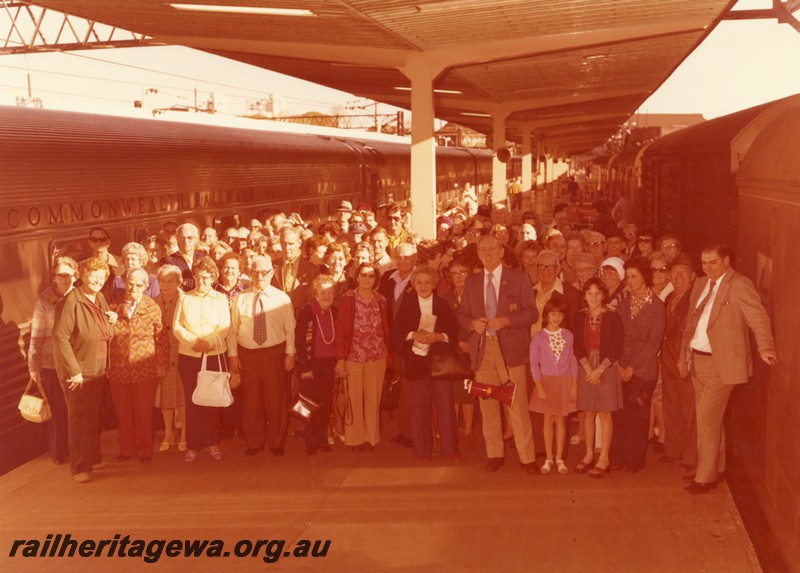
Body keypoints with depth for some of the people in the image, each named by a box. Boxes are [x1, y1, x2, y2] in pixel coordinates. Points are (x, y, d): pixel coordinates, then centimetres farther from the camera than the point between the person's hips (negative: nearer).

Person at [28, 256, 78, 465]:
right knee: (57, 409, 8)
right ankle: (58, 452, 24)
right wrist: (33, 366, -5)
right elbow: (36, 336, -5)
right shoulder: (45, 301, -7)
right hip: (52, 363, -2)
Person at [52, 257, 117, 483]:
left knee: (94, 416, 16)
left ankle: (93, 458, 31)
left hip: (98, 369, 7)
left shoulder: (100, 298, 6)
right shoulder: (71, 301, -18)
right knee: (79, 417, 0)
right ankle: (79, 467, 9)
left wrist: (113, 319, -2)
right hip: (78, 370, -7)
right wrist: (74, 370, -22)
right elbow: (60, 337, -22)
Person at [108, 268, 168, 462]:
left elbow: (161, 338, -1)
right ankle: (126, 448, 24)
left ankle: (144, 450, 19)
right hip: (118, 370, 2)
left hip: (145, 370, -2)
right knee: (123, 414, 9)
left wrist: (161, 366, -4)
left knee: (144, 414, 4)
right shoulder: (114, 306, 3)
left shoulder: (153, 307, -1)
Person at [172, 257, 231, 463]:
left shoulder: (221, 299, 5)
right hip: (188, 356, 1)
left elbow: (225, 327, -3)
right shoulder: (185, 298, 8)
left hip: (215, 355, -1)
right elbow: (176, 326, 2)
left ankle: (213, 443, 15)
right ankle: (192, 445, 11)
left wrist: (209, 342, -18)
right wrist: (192, 341, -13)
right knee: (191, 401, 3)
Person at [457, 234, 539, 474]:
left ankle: (527, 457, 3)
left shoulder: (519, 278, 3)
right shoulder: (472, 282, 13)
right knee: (488, 406, 6)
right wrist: (472, 323, -8)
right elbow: (462, 315, 15)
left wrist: (506, 320, -16)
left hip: (511, 349, -3)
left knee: (518, 406, -5)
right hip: (482, 349, 3)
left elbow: (532, 312, -1)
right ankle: (494, 455, 17)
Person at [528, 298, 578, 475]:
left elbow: (573, 360, 3)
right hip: (546, 381, -1)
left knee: (561, 420, 6)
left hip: (564, 381, 1)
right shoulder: (538, 337, -6)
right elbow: (534, 363, -6)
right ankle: (549, 458, 15)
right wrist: (539, 387, -12)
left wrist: (574, 385, 0)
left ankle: (559, 458, 15)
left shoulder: (568, 335, 0)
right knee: (548, 419, 5)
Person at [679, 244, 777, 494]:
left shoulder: (739, 285, -10)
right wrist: (684, 355, 17)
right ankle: (715, 467, 32)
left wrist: (765, 346, -35)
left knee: (707, 418, -6)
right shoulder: (700, 285, 13)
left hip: (720, 363, -7)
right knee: (709, 418, 17)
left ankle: (705, 477, 6)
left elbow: (758, 317, -19)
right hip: (697, 359, 7)